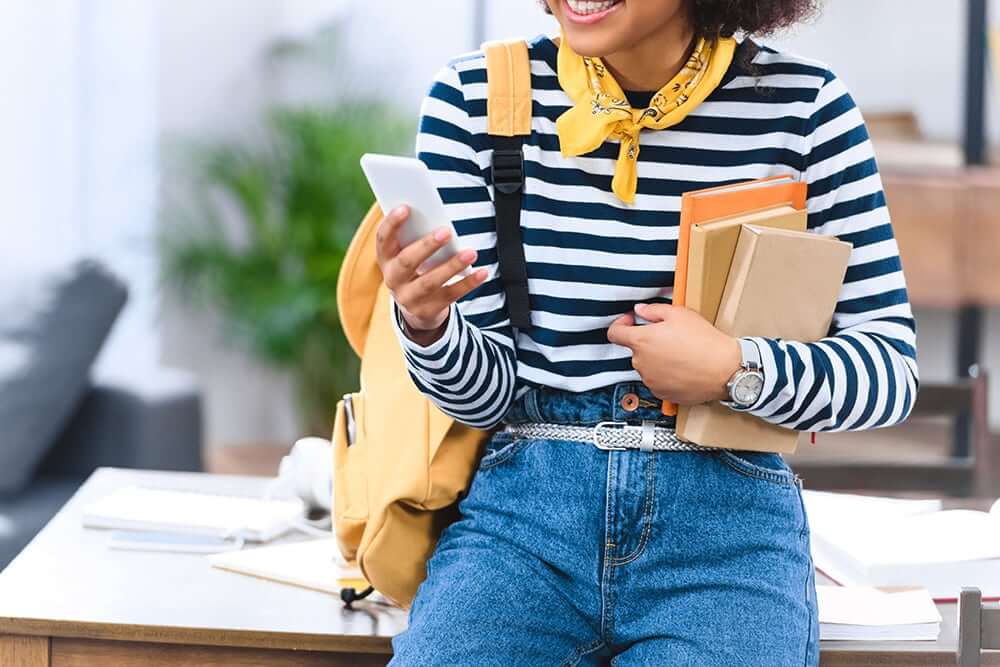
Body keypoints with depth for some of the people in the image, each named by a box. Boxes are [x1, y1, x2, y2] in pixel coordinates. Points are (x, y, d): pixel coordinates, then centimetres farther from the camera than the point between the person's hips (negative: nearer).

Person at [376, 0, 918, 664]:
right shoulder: (473, 97, 1)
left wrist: (737, 368, -15)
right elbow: (485, 390, 3)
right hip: (526, 508, 2)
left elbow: (893, 369, 2)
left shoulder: (804, 104, -2)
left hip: (728, 524, -1)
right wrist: (425, 323, -19)